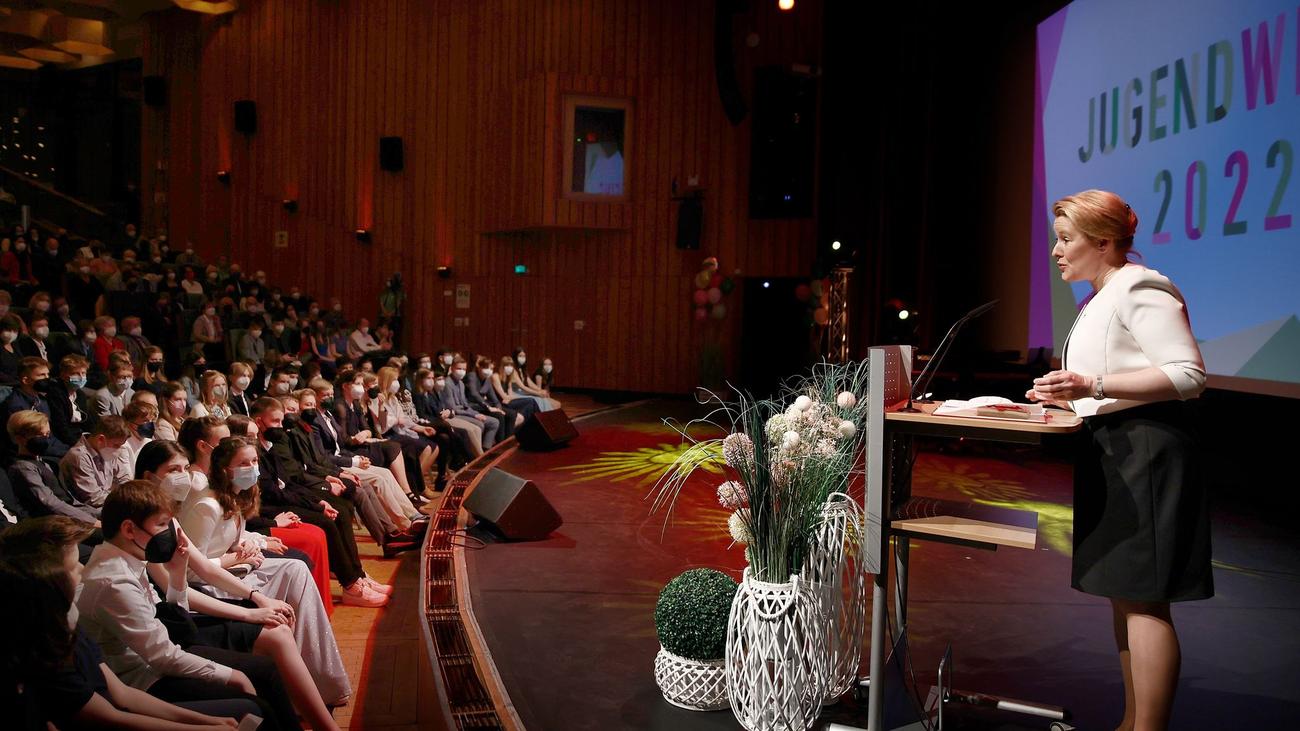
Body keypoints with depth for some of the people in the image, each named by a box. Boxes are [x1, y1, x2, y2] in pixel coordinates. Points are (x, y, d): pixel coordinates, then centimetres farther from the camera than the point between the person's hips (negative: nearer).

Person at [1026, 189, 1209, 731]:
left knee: (1141, 595, -8)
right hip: (1111, 455, 10)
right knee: (1122, 592, 13)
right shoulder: (1100, 300, 21)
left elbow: (1189, 375, -19)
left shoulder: (1139, 288, -10)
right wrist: (1070, 397, 17)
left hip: (1142, 452, -10)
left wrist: (1093, 385, -25)